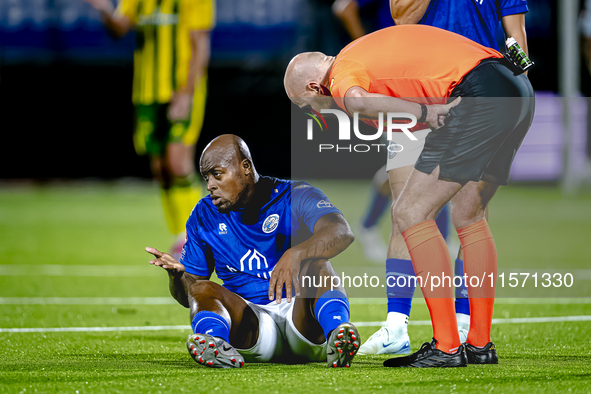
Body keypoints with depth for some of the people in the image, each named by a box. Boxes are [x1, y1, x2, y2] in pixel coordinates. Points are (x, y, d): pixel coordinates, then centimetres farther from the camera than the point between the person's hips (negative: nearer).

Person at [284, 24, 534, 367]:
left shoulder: (343, 75, -1)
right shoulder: (366, 50, 27)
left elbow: (357, 100, -25)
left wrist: (424, 112, -16)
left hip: (480, 94, -9)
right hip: (519, 89, 9)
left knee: (412, 213, -3)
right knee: (469, 216, 19)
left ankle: (447, 347, -6)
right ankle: (481, 345, 19)